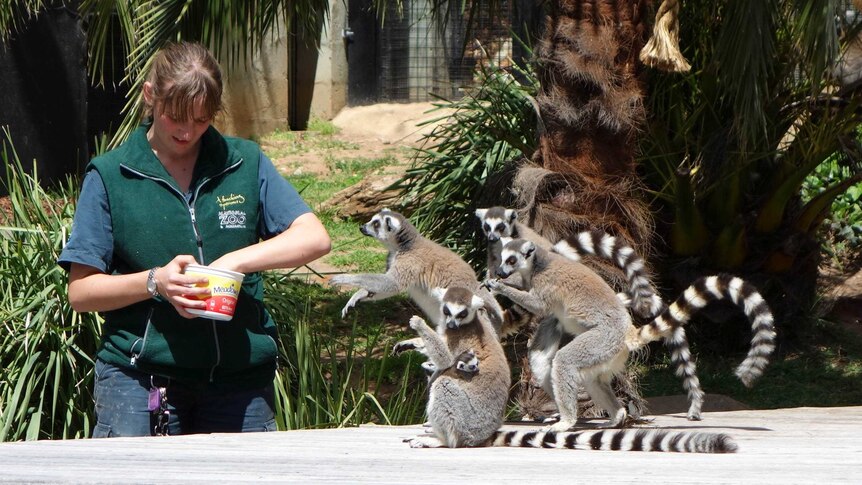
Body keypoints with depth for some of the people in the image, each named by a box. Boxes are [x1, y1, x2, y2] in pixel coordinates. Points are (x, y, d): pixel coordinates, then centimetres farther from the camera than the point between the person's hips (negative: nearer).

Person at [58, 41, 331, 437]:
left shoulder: (245, 164, 8)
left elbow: (315, 238, -1)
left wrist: (233, 261, -14)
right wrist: (154, 282, -17)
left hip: (240, 378, 2)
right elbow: (80, 292, 0)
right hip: (139, 381, -2)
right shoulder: (110, 176, 3)